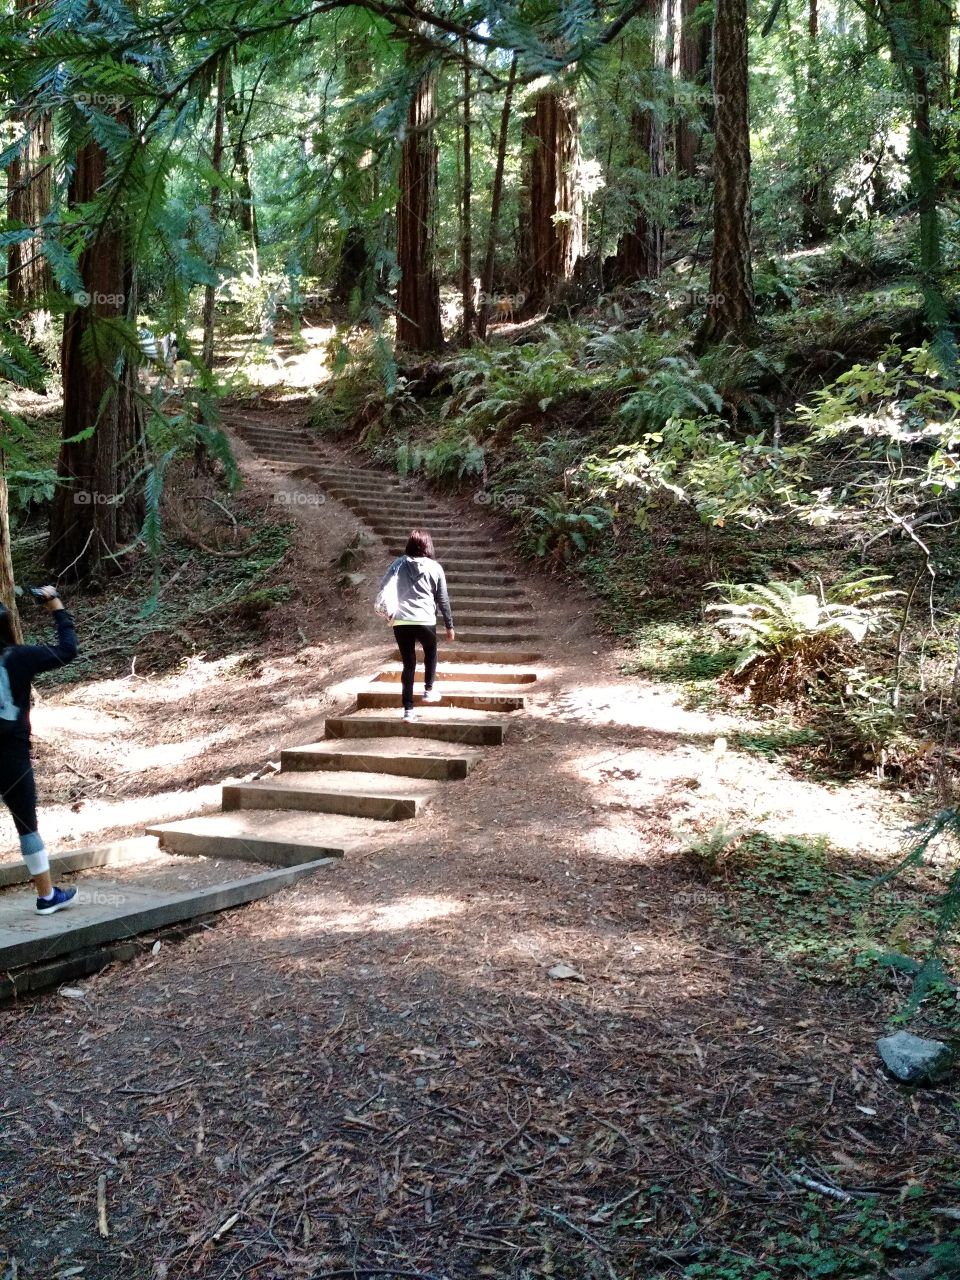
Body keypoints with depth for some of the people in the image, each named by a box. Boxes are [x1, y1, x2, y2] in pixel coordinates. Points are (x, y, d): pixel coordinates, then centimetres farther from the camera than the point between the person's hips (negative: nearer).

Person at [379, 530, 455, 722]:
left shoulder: (399, 564, 6)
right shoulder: (435, 568, 3)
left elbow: (383, 587, 0)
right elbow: (443, 600, 6)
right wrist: (449, 626, 15)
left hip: (400, 621, 1)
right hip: (425, 620, -1)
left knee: (408, 664, 8)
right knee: (430, 652, 29)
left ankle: (408, 710, 5)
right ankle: (428, 690, 28)